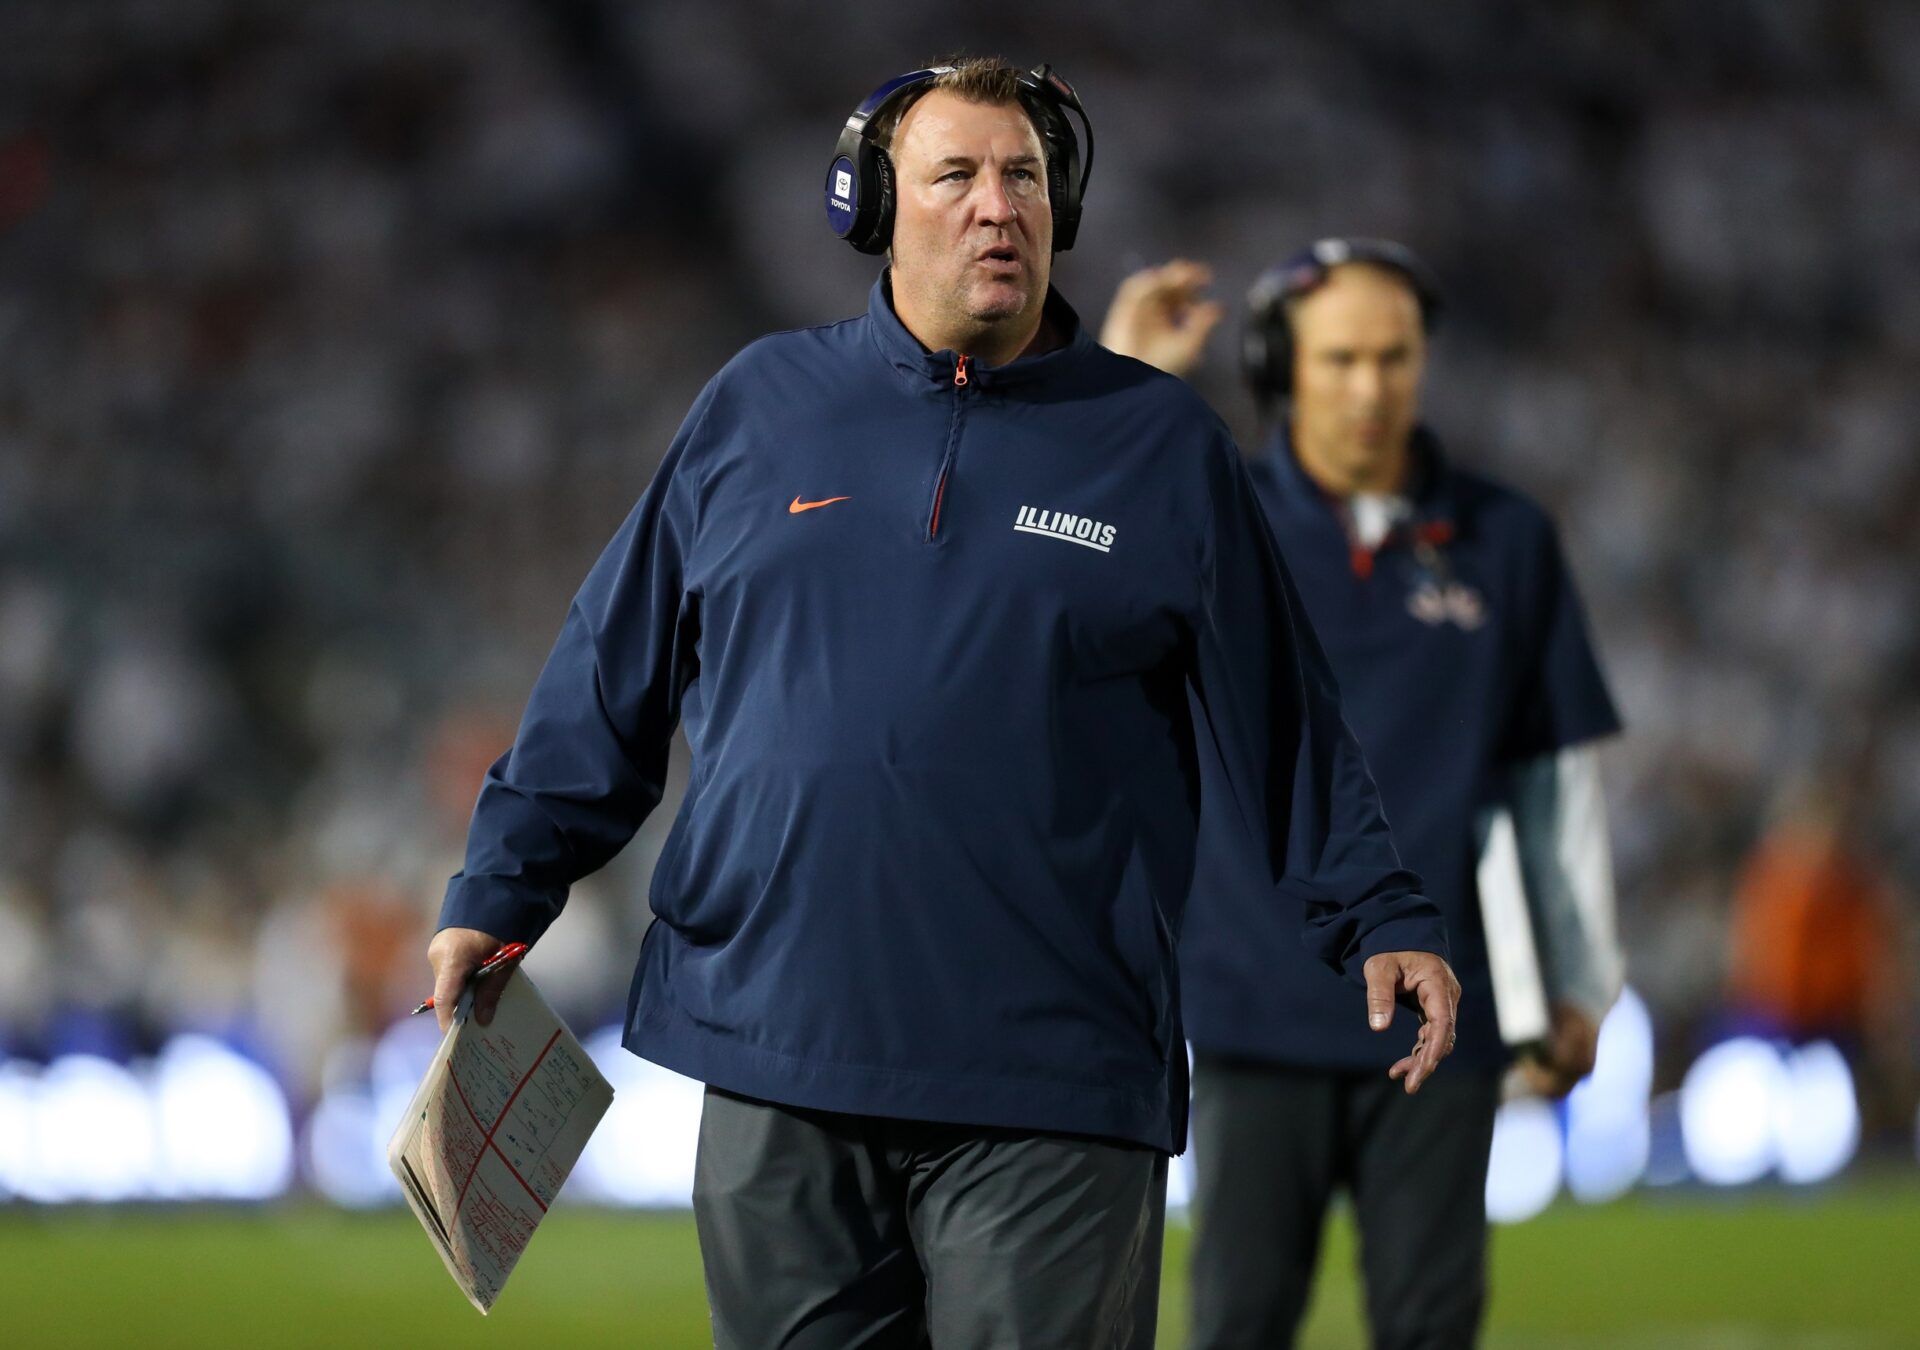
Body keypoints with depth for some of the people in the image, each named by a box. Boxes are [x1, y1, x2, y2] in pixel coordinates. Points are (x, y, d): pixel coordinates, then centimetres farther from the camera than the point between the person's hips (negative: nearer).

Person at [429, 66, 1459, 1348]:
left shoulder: (1162, 441, 7)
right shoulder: (759, 407, 10)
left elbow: (1284, 717, 9)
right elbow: (611, 678, 15)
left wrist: (1384, 918, 2)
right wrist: (500, 891, 13)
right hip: (774, 1081, 2)